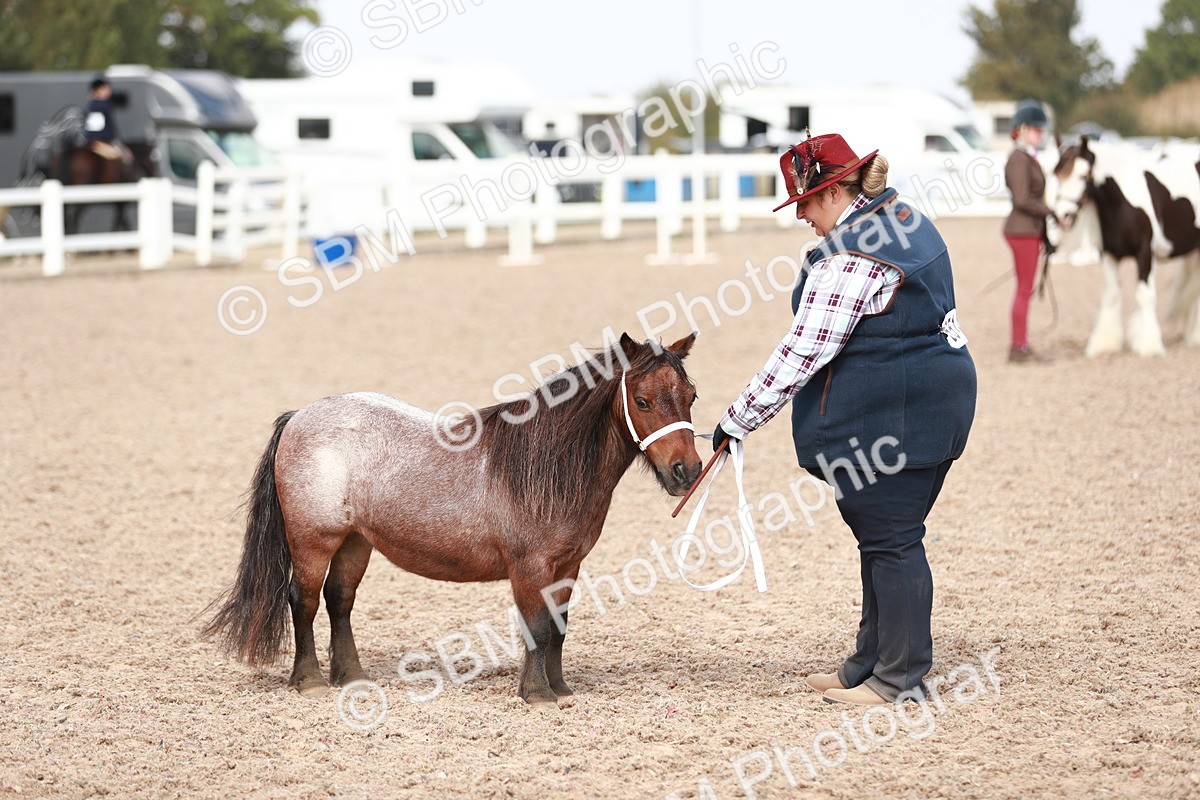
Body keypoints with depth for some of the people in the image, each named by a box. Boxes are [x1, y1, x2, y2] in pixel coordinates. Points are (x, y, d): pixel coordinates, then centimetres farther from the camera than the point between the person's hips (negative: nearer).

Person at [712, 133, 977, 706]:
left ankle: (900, 675, 5)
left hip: (882, 416, -11)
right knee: (890, 534, 16)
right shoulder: (907, 219, 12)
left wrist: (739, 419, -12)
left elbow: (802, 352, -19)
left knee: (889, 539, -2)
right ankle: (872, 660, 24)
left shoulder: (847, 256, -20)